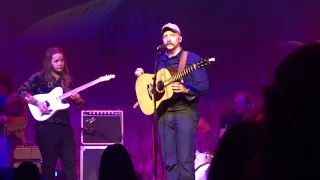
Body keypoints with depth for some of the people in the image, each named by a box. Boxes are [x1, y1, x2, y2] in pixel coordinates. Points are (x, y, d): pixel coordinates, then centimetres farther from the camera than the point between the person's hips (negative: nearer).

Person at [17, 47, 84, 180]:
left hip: (65, 126, 5)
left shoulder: (66, 79, 14)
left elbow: (79, 103, 16)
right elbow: (21, 91, -8)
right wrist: (37, 103, -17)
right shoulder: (40, 77, -2)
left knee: (70, 162, -1)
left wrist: (77, 99, -7)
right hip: (46, 126, -5)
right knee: (49, 164, 2)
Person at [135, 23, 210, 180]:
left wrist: (186, 90, -24)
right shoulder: (160, 61, 16)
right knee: (170, 161, 4)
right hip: (164, 113, 5)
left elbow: (204, 86, -8)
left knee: (185, 159, -10)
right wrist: (142, 76, 7)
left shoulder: (192, 59, -1)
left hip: (184, 112, -5)